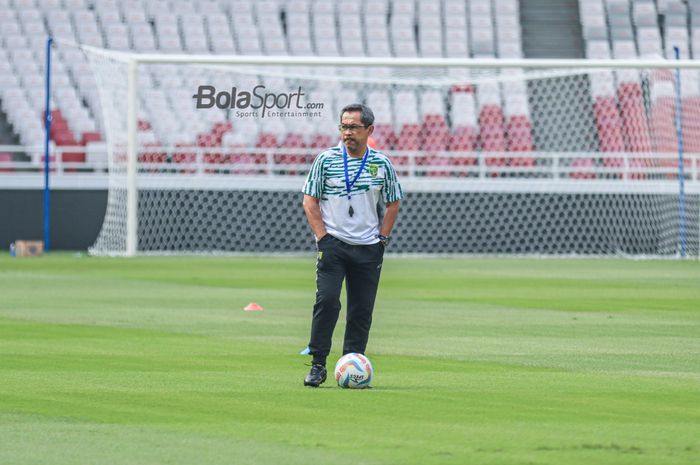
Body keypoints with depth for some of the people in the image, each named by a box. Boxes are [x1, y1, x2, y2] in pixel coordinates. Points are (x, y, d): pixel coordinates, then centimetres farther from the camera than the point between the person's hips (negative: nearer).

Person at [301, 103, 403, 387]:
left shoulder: (382, 164, 4)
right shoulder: (326, 160, 0)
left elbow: (392, 204, 12)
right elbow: (310, 201, 2)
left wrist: (382, 239, 2)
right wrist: (322, 237, -7)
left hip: (368, 248, 2)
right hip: (333, 245, -2)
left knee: (362, 309, 3)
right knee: (327, 301, -14)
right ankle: (318, 365, -9)